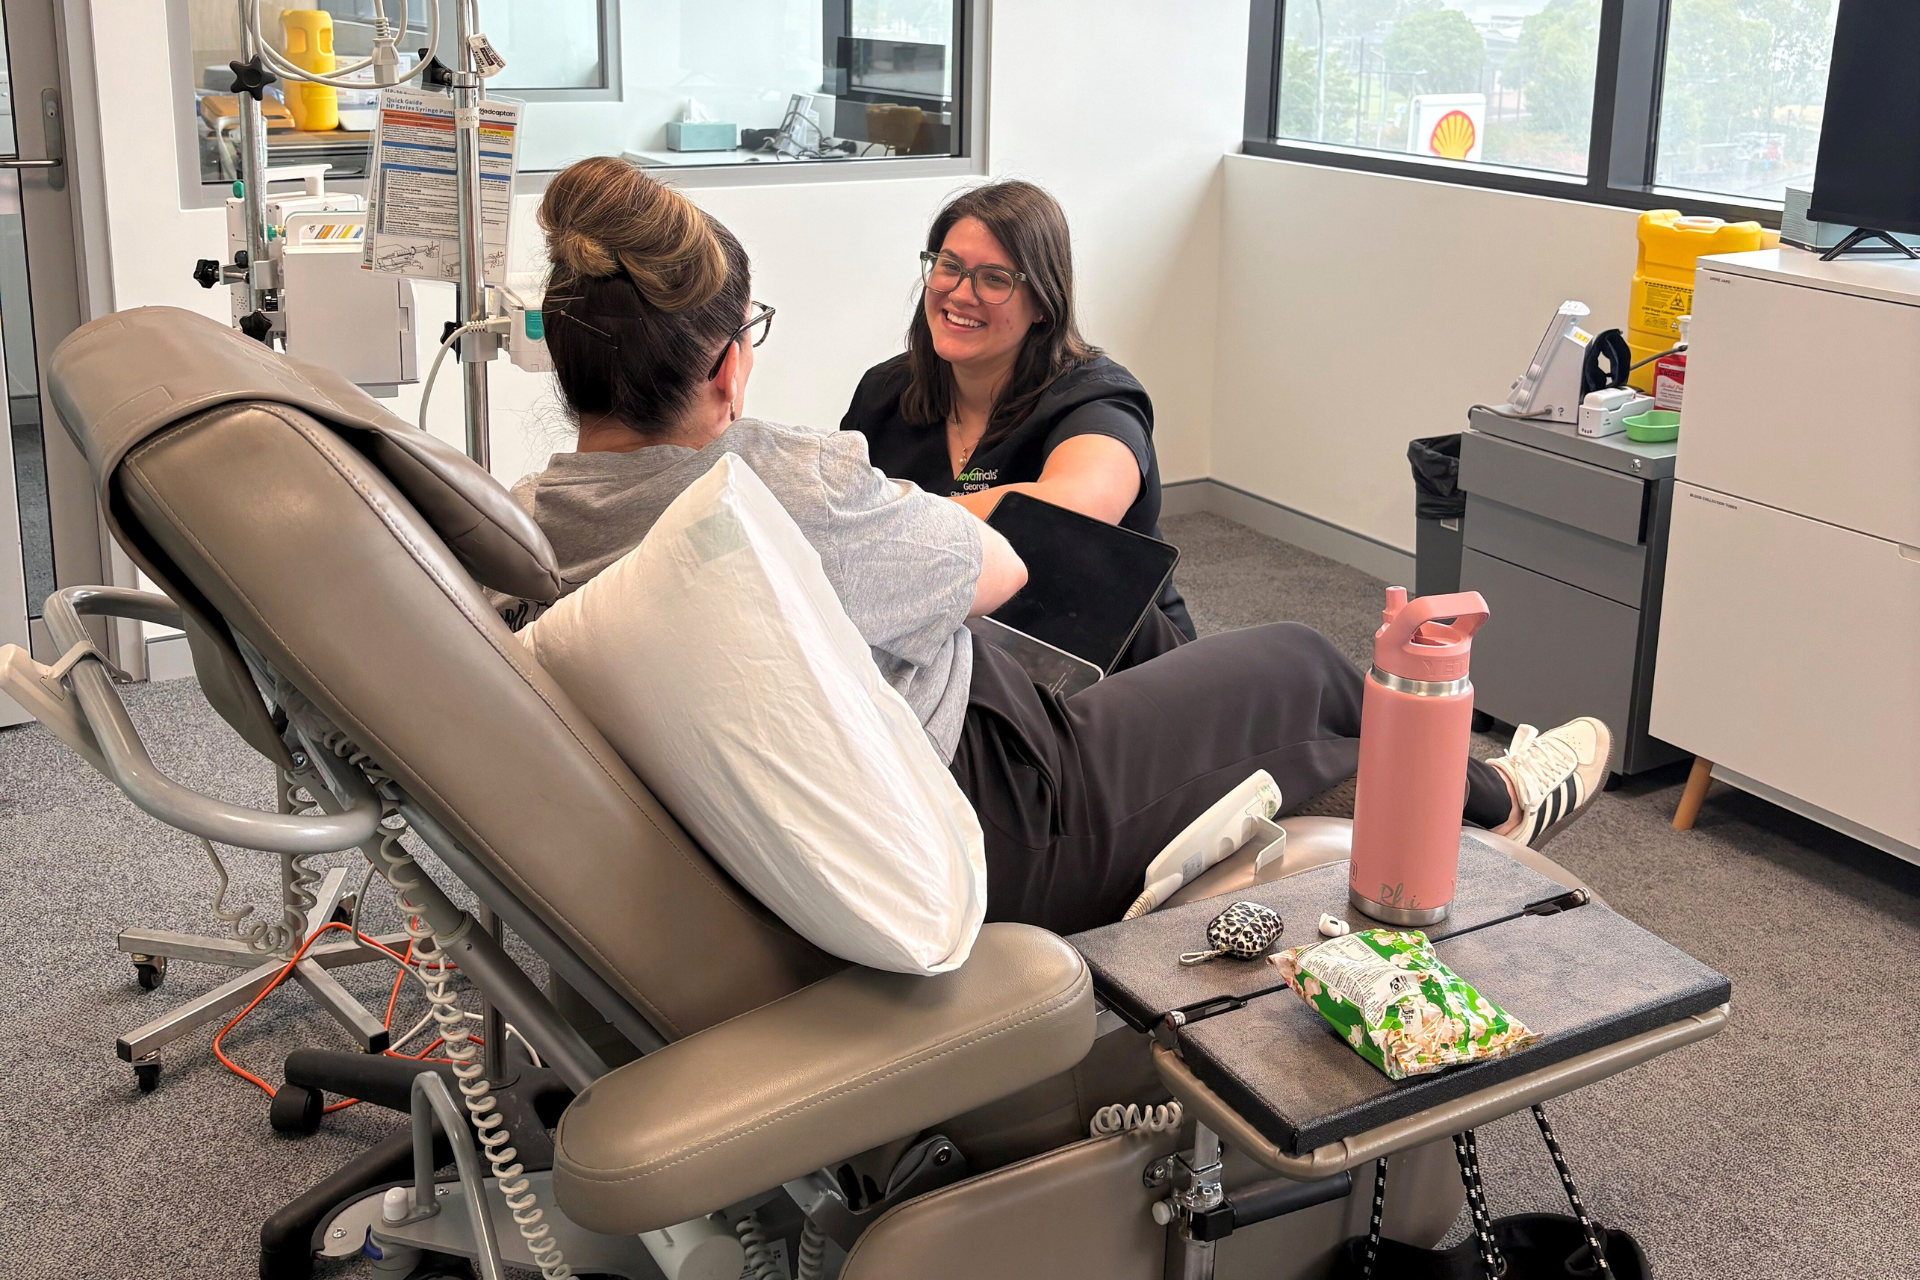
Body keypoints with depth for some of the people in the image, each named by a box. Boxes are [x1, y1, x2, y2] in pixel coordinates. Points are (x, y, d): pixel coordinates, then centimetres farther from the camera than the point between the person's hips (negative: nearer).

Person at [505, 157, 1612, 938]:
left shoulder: (528, 518, -10)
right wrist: (898, 509, 7)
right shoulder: (797, 492, -34)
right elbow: (1001, 571, -13)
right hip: (995, 855, -8)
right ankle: (1497, 798, 46)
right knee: (1301, 665, 14)